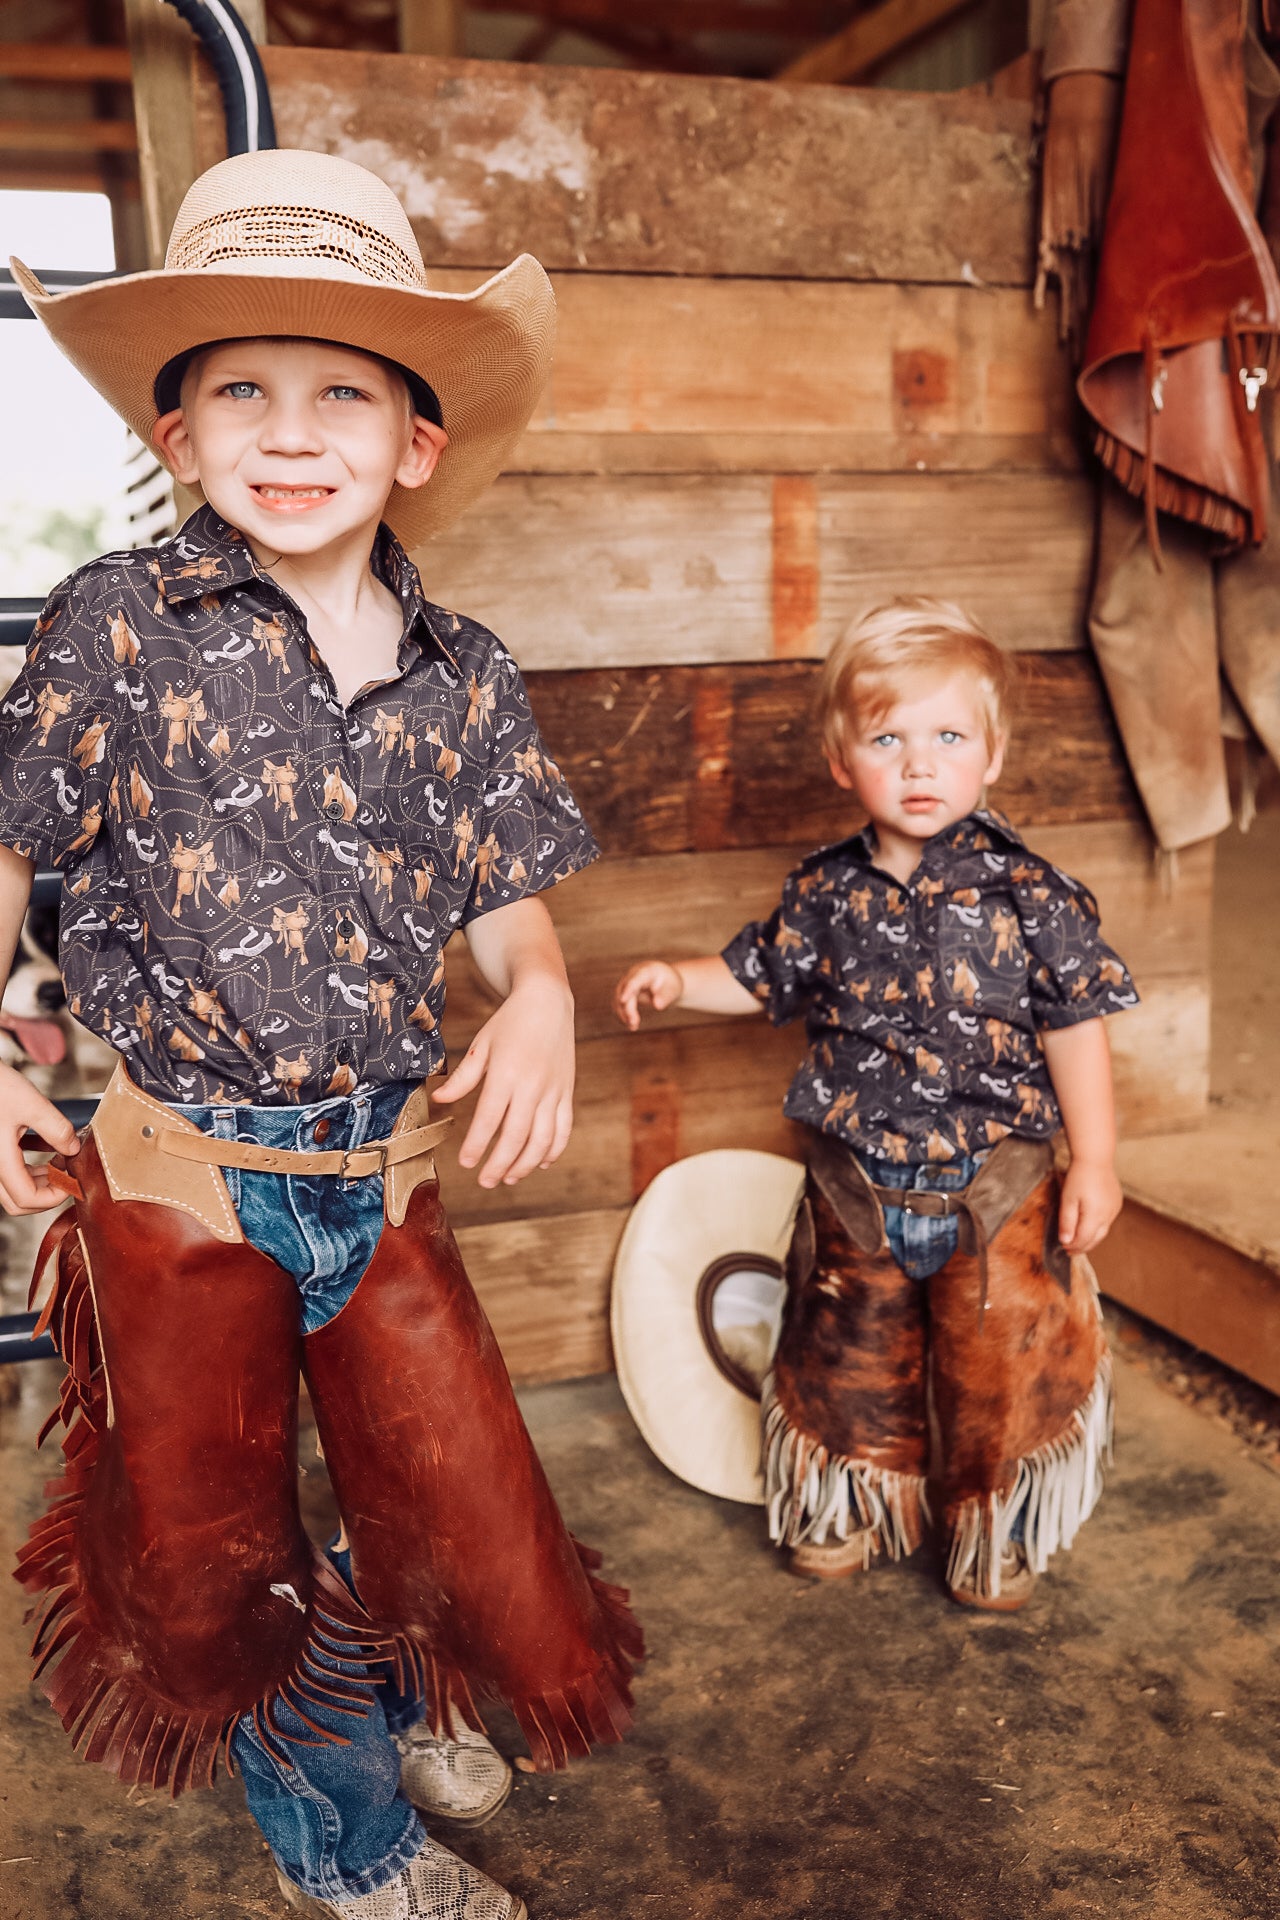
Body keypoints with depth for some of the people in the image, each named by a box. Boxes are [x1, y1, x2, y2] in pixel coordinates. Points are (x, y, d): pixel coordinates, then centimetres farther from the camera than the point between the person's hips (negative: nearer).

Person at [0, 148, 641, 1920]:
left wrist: (540, 995, -16)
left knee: (472, 1526, 14)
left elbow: (505, 899, 4)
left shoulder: (463, 676, -1)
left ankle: (398, 1675, 53)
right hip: (178, 1180, -1)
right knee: (213, 1560, 17)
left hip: (386, 1178, 2)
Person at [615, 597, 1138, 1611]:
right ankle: (853, 1512, 45)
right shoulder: (825, 892, -6)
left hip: (996, 1185, -2)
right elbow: (757, 976, 9)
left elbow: (1076, 1025, -8)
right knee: (850, 1360, 18)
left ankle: (998, 1538, 39)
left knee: (1005, 1367, 11)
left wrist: (1095, 1160, -8)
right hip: (856, 1187, 3)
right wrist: (676, 978, -8)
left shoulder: (1026, 891, -13)